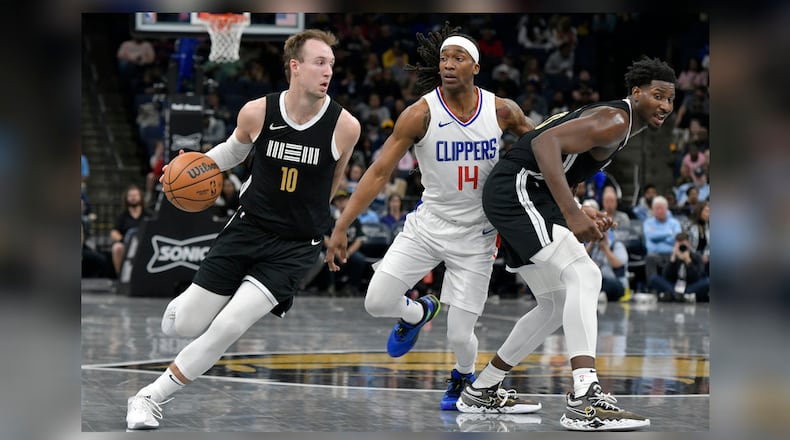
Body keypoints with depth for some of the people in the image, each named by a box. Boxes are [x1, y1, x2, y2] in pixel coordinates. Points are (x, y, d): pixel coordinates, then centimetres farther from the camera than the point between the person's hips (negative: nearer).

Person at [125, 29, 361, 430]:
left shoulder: (345, 126, -12)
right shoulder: (256, 112, -9)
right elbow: (234, 150, 14)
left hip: (297, 245, -2)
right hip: (247, 228, 2)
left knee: (227, 328, -19)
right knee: (180, 328, 0)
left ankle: (150, 398, -3)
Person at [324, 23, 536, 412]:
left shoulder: (501, 110, -8)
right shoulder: (421, 113, -14)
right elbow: (379, 172, -13)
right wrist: (341, 227, -18)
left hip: (476, 234, 0)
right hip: (428, 223, 0)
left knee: (459, 334, -4)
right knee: (377, 302, -13)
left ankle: (463, 378, 34)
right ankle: (418, 313, 25)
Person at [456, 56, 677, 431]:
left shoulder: (619, 128, 20)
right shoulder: (614, 121, -13)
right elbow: (546, 143, -27)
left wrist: (581, 218, 17)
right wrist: (572, 213, -33)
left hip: (513, 195, 11)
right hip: (516, 188, -11)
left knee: (558, 306, 16)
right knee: (583, 276, -22)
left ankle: (480, 392, 26)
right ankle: (584, 401, -33)